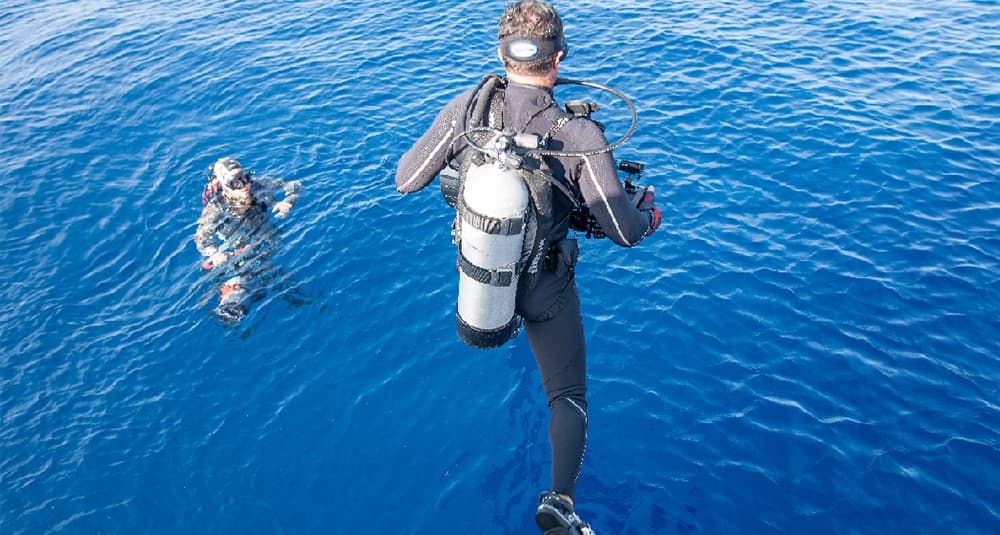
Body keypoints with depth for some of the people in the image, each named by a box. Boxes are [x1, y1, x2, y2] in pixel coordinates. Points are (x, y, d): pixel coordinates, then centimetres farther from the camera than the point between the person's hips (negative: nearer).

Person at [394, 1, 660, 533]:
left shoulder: (465, 109, -21)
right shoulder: (580, 136, -27)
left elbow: (404, 180, -10)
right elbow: (625, 232, -20)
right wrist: (647, 210, 4)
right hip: (544, 288, -3)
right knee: (569, 396, 15)